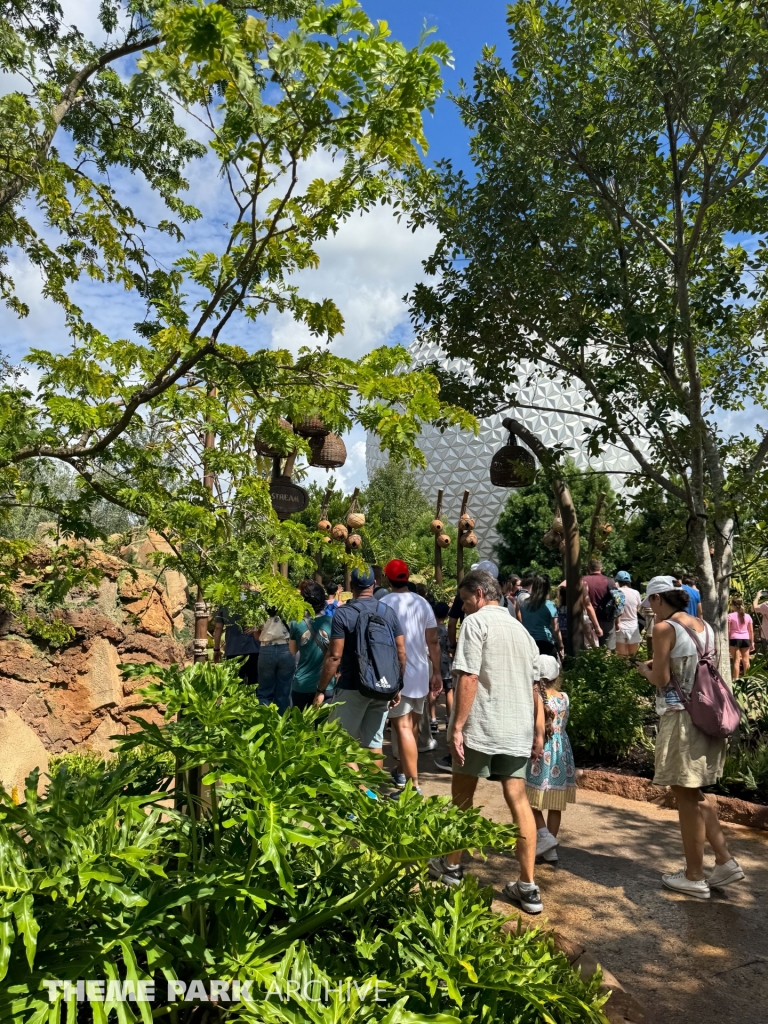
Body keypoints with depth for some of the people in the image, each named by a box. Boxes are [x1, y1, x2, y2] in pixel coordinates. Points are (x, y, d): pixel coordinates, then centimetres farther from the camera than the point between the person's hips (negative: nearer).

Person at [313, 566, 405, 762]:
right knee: (374, 741, 12)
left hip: (352, 687, -4)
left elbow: (334, 656, -13)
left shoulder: (343, 614, -9)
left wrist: (321, 690, -5)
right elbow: (401, 653, 4)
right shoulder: (389, 612, 4)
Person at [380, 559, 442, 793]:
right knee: (412, 726, 17)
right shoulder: (422, 603, 2)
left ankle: (414, 785, -9)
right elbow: (433, 642, 3)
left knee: (403, 728, -6)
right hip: (420, 675, 5)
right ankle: (403, 772, 33)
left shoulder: (383, 604, -10)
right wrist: (437, 672, 12)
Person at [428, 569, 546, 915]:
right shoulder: (521, 630, 14)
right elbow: (533, 684, 15)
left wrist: (457, 726, -15)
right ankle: (528, 886, 7)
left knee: (462, 796, 12)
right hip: (517, 730, 6)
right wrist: (538, 731, 20)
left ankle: (452, 866, 28)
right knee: (518, 799, 6)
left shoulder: (476, 622, -8)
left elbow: (468, 678, -16)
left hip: (479, 727, -6)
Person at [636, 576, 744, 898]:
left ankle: (694, 877, 15)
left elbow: (661, 679, -13)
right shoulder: (704, 627, 9)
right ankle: (724, 861, 22)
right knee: (696, 792, 21)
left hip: (681, 717, -8)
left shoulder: (664, 628, -13)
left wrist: (645, 670, 7)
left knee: (686, 795, 4)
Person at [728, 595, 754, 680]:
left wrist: (726, 641, -1)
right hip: (745, 639, 4)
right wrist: (752, 642, 15)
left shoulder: (730, 616, -7)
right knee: (746, 660, 11)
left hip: (735, 639, -4)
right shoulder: (747, 616, 4)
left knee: (736, 661, -1)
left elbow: (728, 630, -7)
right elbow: (751, 631, 8)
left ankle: (736, 679, -2)